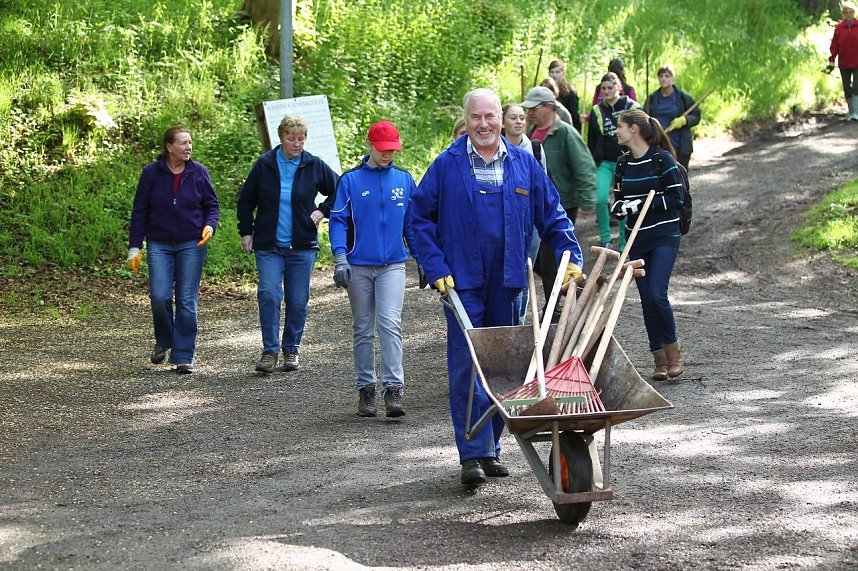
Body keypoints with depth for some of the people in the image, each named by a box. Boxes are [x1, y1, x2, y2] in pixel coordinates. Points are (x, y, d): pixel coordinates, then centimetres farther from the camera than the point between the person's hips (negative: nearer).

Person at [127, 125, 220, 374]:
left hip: (192, 244, 0)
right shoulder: (151, 173, -1)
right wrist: (135, 247, 1)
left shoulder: (199, 172, 1)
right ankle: (164, 341, 17)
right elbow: (140, 211, 3)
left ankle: (184, 357, 6)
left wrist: (209, 226, -13)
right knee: (159, 296, -12)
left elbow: (212, 205, 9)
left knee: (187, 300, -1)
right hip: (159, 245, 0)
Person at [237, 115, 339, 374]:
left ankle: (291, 349, 20)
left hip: (302, 246, 1)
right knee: (269, 295, -13)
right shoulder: (264, 165, 1)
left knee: (298, 301, 5)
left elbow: (339, 191, 12)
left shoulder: (314, 166, 0)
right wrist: (246, 232, 8)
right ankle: (270, 351, -6)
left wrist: (322, 211, 0)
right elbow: (246, 200, 11)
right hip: (268, 246, -1)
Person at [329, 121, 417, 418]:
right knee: (363, 329, 8)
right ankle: (365, 389, 17)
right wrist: (340, 256, -15)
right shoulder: (350, 181, 1)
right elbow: (338, 221, -2)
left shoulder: (404, 180, 7)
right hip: (359, 266, 0)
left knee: (390, 323, -14)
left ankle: (393, 388, -15)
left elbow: (412, 223, 14)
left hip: (393, 264, 0)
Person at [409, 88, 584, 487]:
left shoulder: (524, 165, 7)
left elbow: (553, 217, 12)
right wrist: (436, 269, -5)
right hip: (462, 281, -3)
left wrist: (571, 258, 1)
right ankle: (473, 455, -5)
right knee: (467, 368, -7)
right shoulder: (447, 165, 0)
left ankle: (491, 448, 20)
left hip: (508, 282, 3)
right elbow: (421, 218, 3)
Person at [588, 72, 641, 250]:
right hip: (604, 163, 2)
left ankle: (624, 244, 12)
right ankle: (605, 239, -1)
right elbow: (591, 140, 13)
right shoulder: (597, 111, 7)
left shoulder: (632, 107, 0)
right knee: (600, 198, -17)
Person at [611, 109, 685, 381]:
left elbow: (676, 197, -10)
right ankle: (660, 360, 12)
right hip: (637, 240, 6)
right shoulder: (624, 163, 9)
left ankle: (673, 352, 1)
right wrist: (620, 207, -10)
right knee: (647, 301, 5)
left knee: (657, 295, -17)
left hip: (664, 237, -6)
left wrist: (642, 204, -17)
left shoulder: (662, 158, -8)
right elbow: (618, 199, 14)